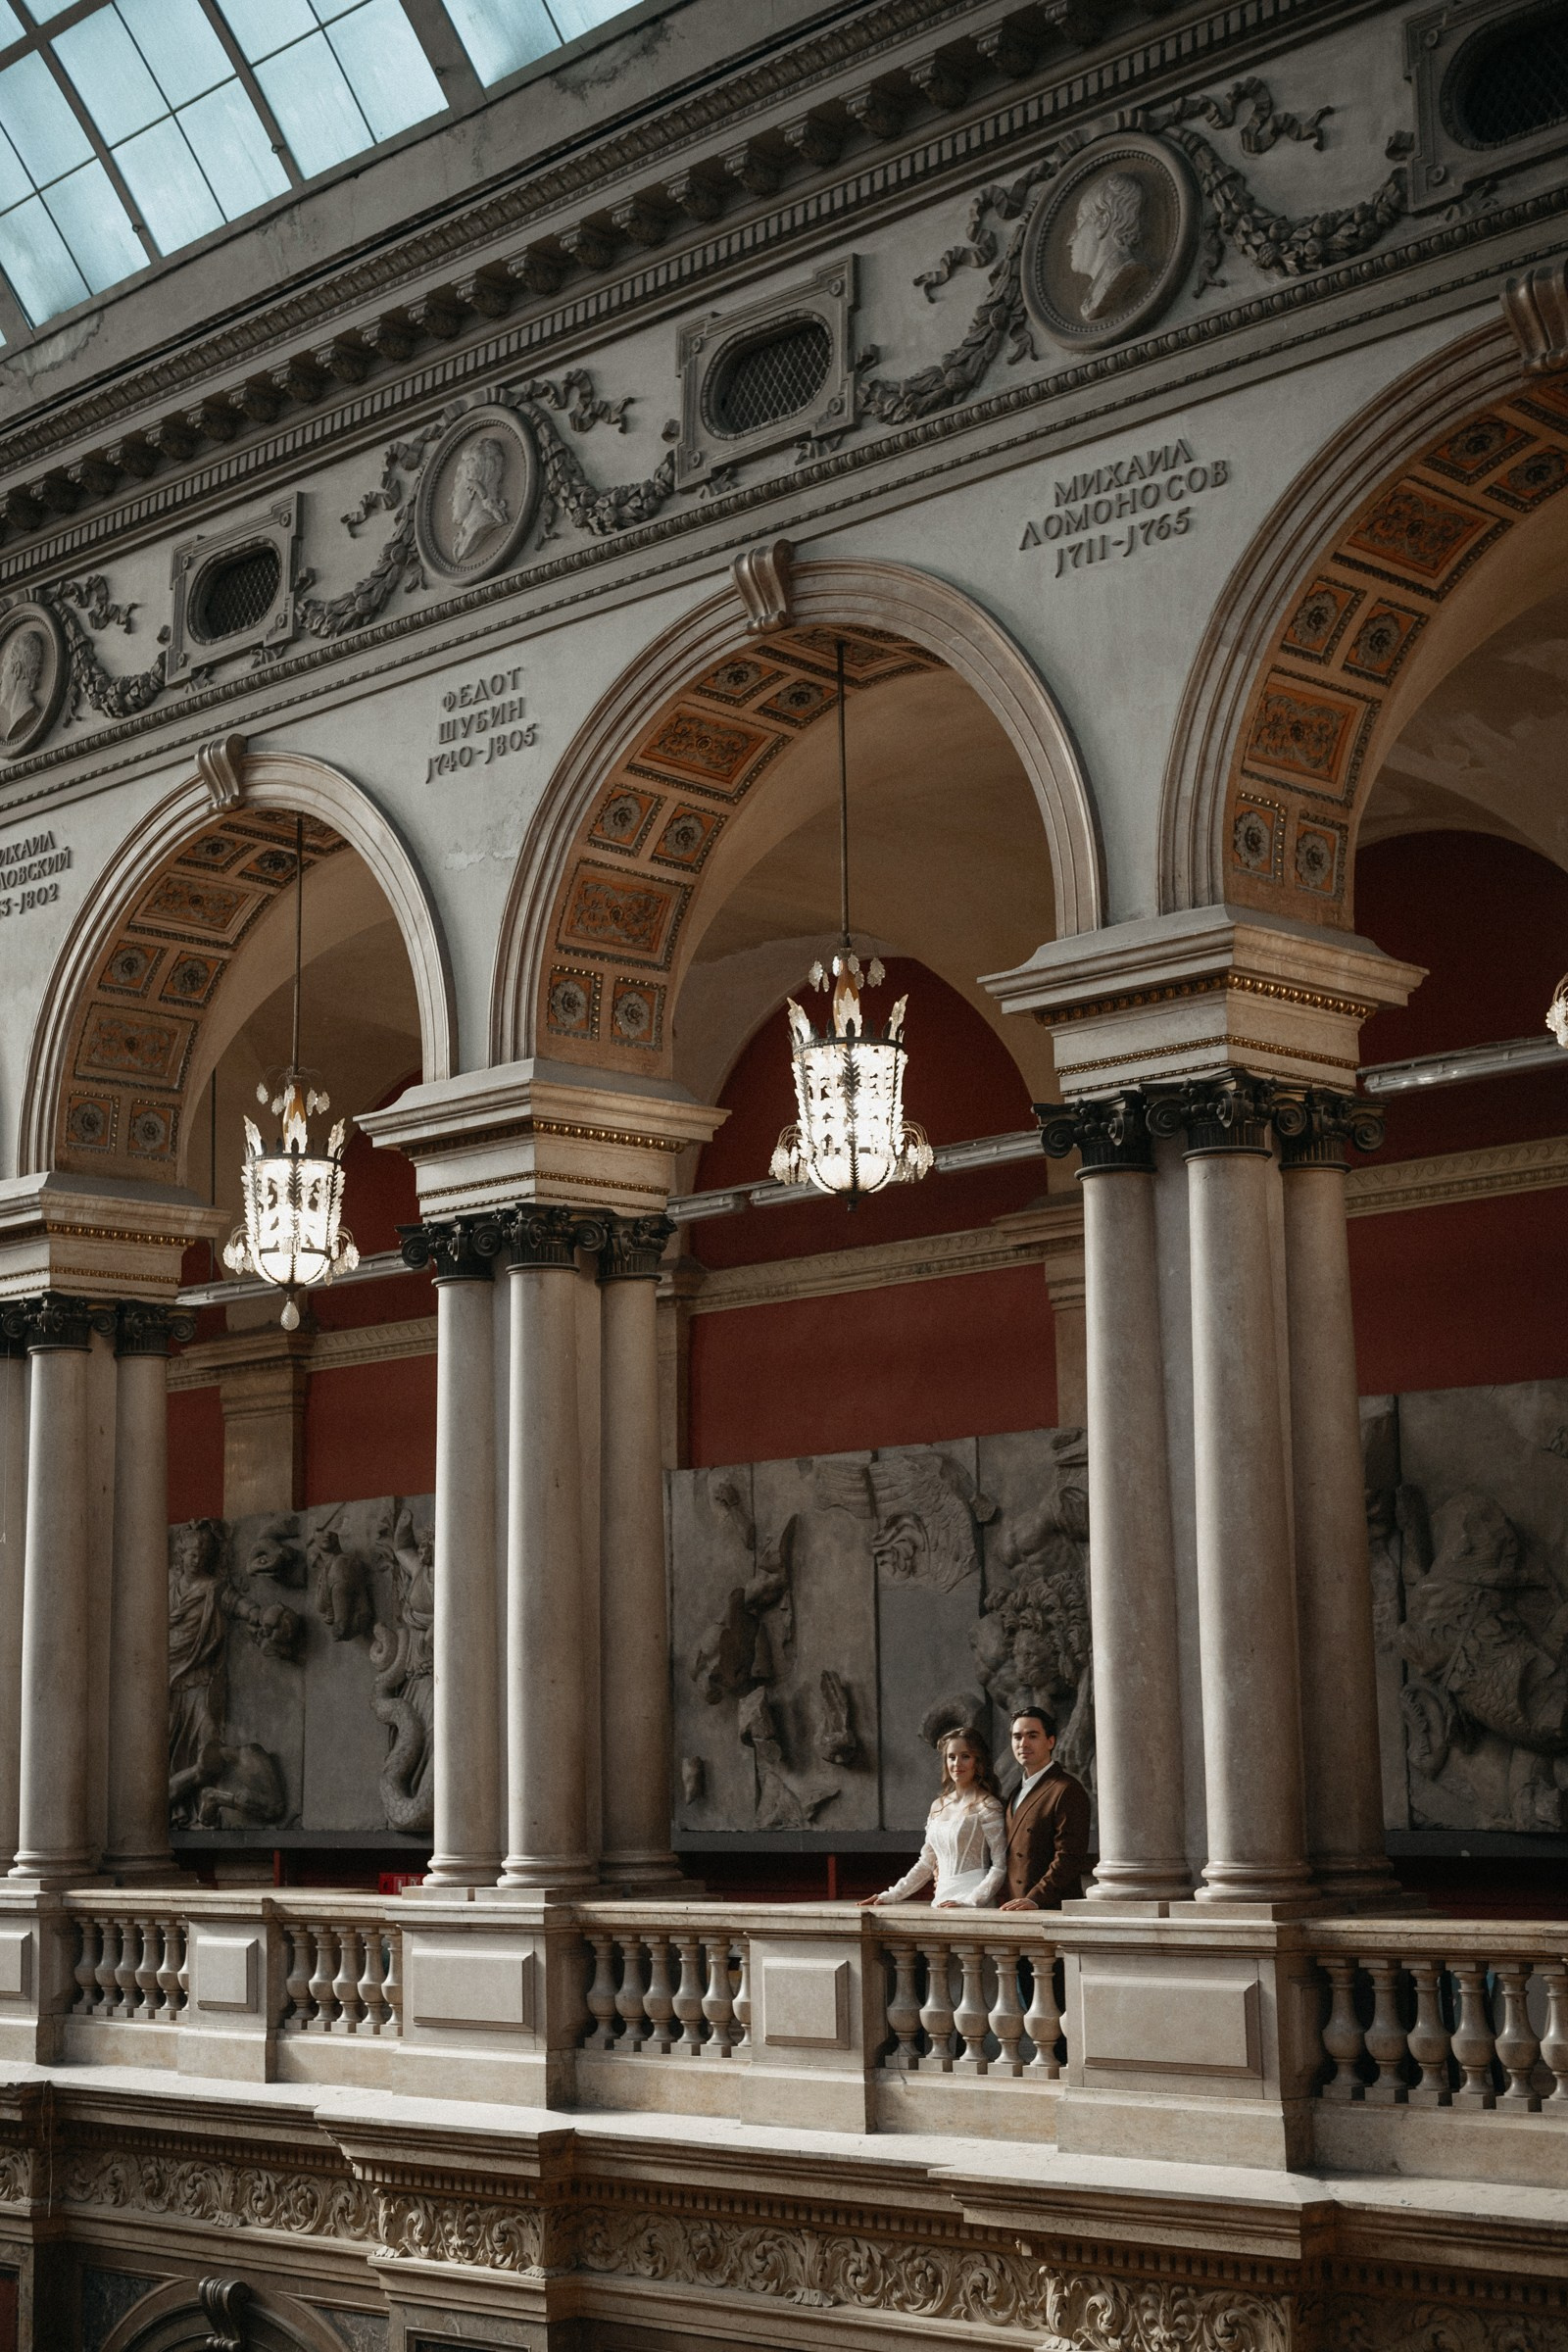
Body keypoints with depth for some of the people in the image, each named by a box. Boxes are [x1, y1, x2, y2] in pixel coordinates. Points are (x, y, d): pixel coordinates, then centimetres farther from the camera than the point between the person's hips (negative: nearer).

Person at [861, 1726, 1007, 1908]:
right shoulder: (938, 1807, 15)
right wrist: (891, 1896, 14)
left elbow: (1000, 1865, -8)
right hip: (942, 1899, 5)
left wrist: (971, 1901, -17)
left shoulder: (986, 1806, -3)